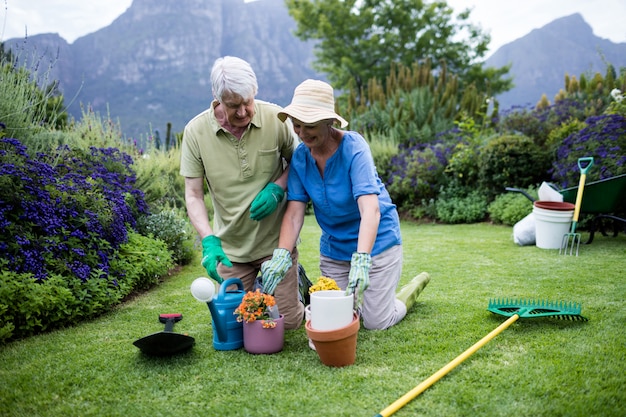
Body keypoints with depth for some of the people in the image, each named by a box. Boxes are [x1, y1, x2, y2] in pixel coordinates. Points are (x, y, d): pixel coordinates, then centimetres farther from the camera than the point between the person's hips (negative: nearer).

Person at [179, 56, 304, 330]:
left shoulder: (274, 117, -12)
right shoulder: (195, 131, -12)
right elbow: (193, 195, -8)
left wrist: (277, 188, -15)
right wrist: (209, 240, -22)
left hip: (276, 240, -1)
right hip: (231, 247, 1)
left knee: (289, 320, 4)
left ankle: (295, 279, 36)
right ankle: (256, 287, 41)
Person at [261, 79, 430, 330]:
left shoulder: (354, 147, -24)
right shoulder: (300, 156, -9)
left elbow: (370, 209, -36)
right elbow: (294, 211, -13)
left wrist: (361, 260, -49)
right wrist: (282, 255, -29)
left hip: (374, 242, -4)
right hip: (333, 248, 5)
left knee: (375, 323, 1)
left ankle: (415, 287, 28)